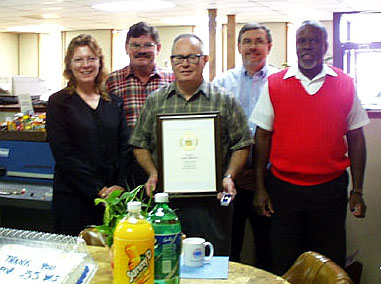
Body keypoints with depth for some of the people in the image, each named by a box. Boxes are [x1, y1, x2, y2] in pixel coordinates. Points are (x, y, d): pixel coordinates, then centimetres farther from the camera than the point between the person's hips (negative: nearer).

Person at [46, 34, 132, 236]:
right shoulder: (59, 103, -1)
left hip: (113, 198, 3)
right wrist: (99, 190, -14)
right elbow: (64, 154, -9)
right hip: (73, 198, -3)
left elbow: (125, 148, 7)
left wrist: (119, 186, -8)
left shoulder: (114, 103, 11)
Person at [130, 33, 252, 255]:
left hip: (211, 201, -1)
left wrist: (229, 177, -8)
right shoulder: (155, 101, 10)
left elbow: (242, 145, 5)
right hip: (165, 200, 2)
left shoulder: (225, 101, 5)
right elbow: (140, 145, 12)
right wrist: (153, 174, -3)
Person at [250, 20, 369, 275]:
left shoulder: (345, 85, 3)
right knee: (285, 265, 9)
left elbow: (356, 139, 6)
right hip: (284, 188, 0)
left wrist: (357, 190, 3)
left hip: (330, 189, 0)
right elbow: (263, 137, 3)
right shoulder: (275, 84, 2)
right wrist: (260, 187, 0)